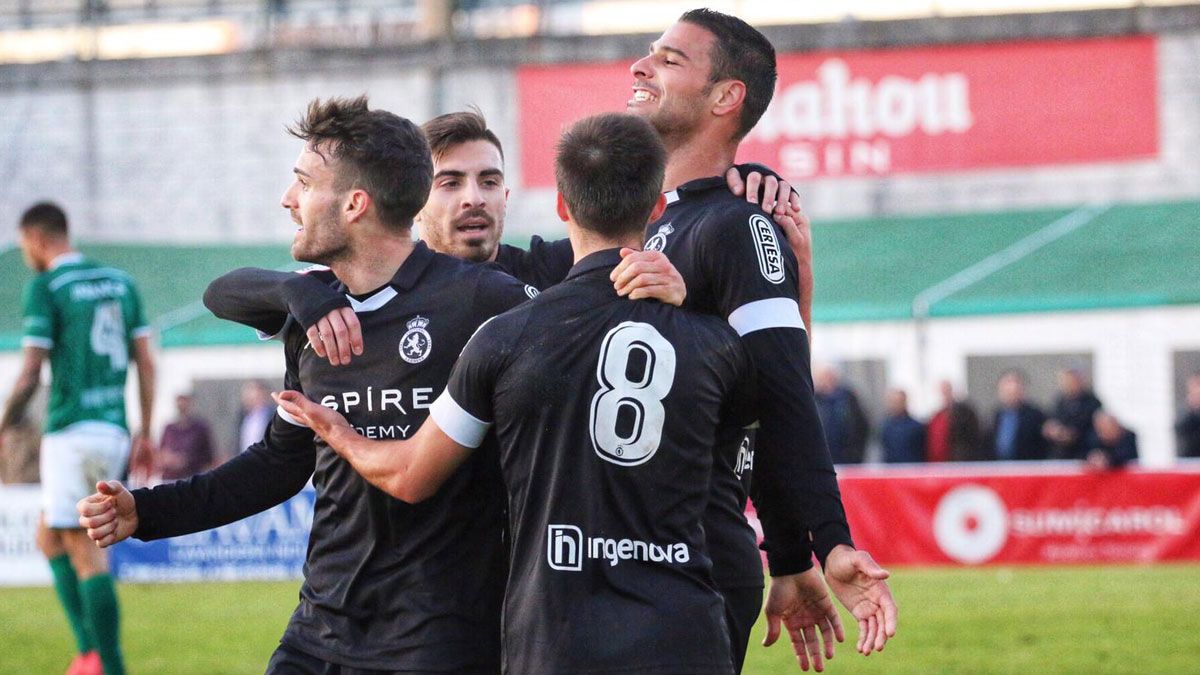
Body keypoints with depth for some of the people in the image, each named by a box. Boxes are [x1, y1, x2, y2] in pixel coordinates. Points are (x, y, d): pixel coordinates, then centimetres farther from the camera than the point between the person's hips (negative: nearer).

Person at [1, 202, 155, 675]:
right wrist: (145, 433, 17)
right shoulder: (120, 281, 13)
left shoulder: (45, 287, -6)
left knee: (86, 552, -4)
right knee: (49, 538, 15)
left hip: (72, 431, -7)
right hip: (114, 431, 7)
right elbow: (145, 362, 12)